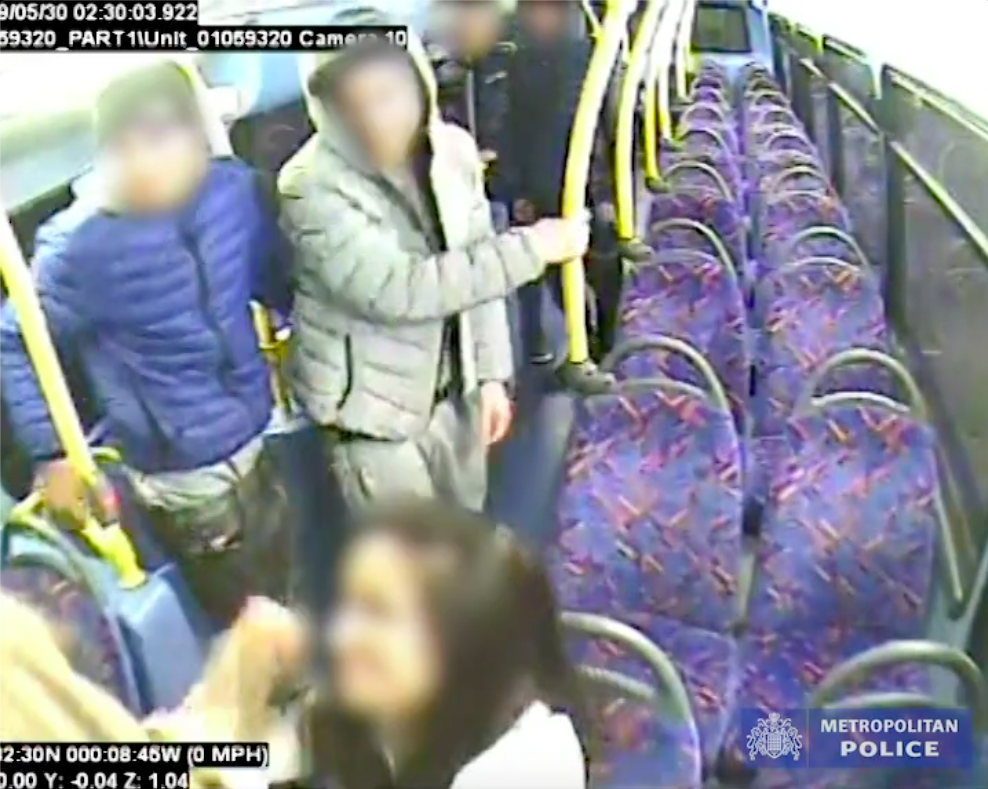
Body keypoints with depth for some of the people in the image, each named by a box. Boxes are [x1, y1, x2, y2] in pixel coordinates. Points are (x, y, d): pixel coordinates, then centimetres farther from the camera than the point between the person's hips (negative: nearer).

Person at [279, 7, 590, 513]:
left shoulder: (454, 150, -8)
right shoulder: (313, 188, -26)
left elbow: (474, 267, 3)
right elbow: (398, 291, -33)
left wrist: (491, 371, 1)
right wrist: (531, 248, -29)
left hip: (453, 387, 5)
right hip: (371, 406, -5)